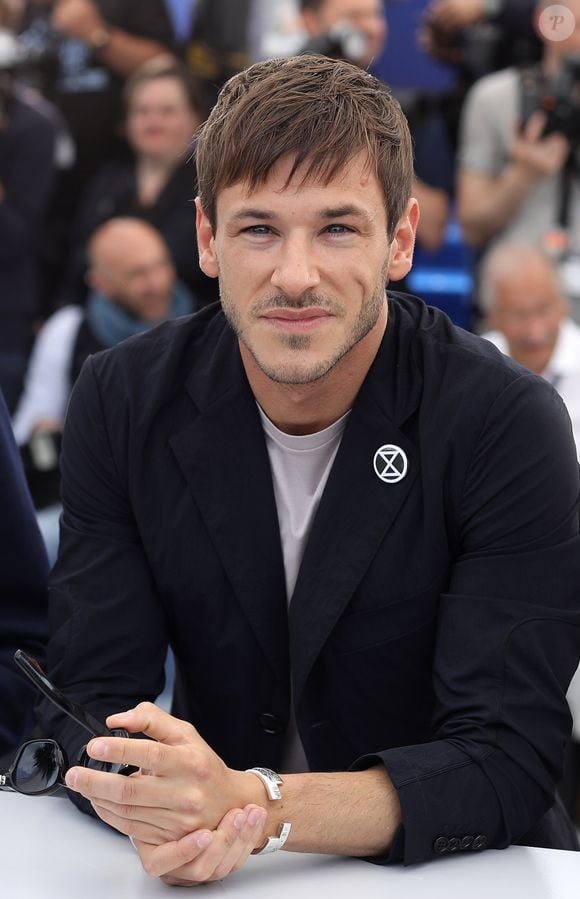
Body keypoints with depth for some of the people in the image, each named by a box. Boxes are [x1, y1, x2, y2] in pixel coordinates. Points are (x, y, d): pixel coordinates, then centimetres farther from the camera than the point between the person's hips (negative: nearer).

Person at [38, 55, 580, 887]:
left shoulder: (509, 425, -14)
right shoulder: (123, 403, -5)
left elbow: (508, 765, -17)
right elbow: (88, 700, -6)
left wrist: (251, 804, -31)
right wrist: (157, 811, -27)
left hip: (451, 879, -1)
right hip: (220, 876, 2)